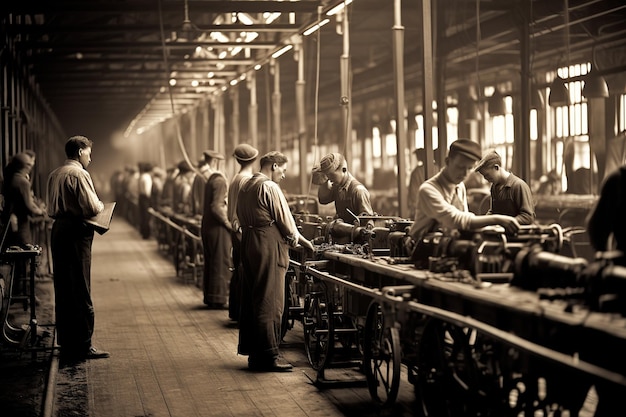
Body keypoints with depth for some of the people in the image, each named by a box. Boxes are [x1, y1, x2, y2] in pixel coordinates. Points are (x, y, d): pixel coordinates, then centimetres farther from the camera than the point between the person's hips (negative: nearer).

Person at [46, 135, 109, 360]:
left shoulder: (54, 174, 14)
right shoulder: (79, 174, -12)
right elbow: (91, 208, -17)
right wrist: (101, 205, 3)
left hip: (58, 230, 9)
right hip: (76, 233, -9)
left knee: (62, 289, 12)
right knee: (80, 291, -5)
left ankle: (66, 342, 18)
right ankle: (83, 345, -3)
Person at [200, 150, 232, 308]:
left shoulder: (209, 180, 9)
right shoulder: (219, 180, -14)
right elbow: (216, 207, -21)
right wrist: (228, 224, -13)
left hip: (207, 227, 8)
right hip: (218, 228, -8)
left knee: (210, 264, 13)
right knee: (221, 264, -3)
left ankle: (209, 296, 19)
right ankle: (219, 299, -2)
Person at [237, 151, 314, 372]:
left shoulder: (245, 187, 16)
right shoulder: (270, 187, -11)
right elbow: (285, 219, -10)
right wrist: (296, 238, 9)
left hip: (248, 244, 9)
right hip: (268, 246, -9)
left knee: (251, 299, 12)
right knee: (270, 302, -7)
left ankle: (253, 352, 18)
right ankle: (269, 355, -6)